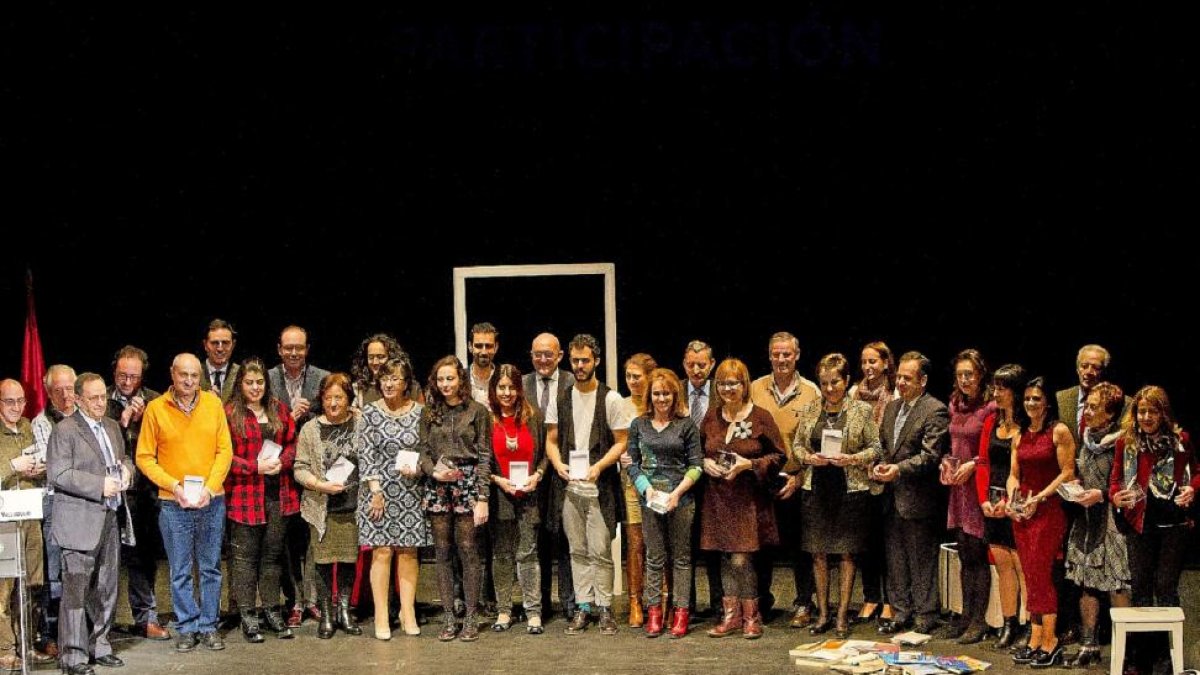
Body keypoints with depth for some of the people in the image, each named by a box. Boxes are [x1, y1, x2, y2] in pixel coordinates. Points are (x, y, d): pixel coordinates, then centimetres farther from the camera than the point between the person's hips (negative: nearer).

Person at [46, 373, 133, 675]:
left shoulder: (112, 427, 16)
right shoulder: (65, 430, -8)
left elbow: (124, 458, 27)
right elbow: (58, 474, -15)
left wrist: (126, 469, 2)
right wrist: (100, 486, -19)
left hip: (109, 520, 7)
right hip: (79, 523, -7)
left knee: (106, 589, 13)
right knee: (76, 590, -6)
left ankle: (99, 647, 24)